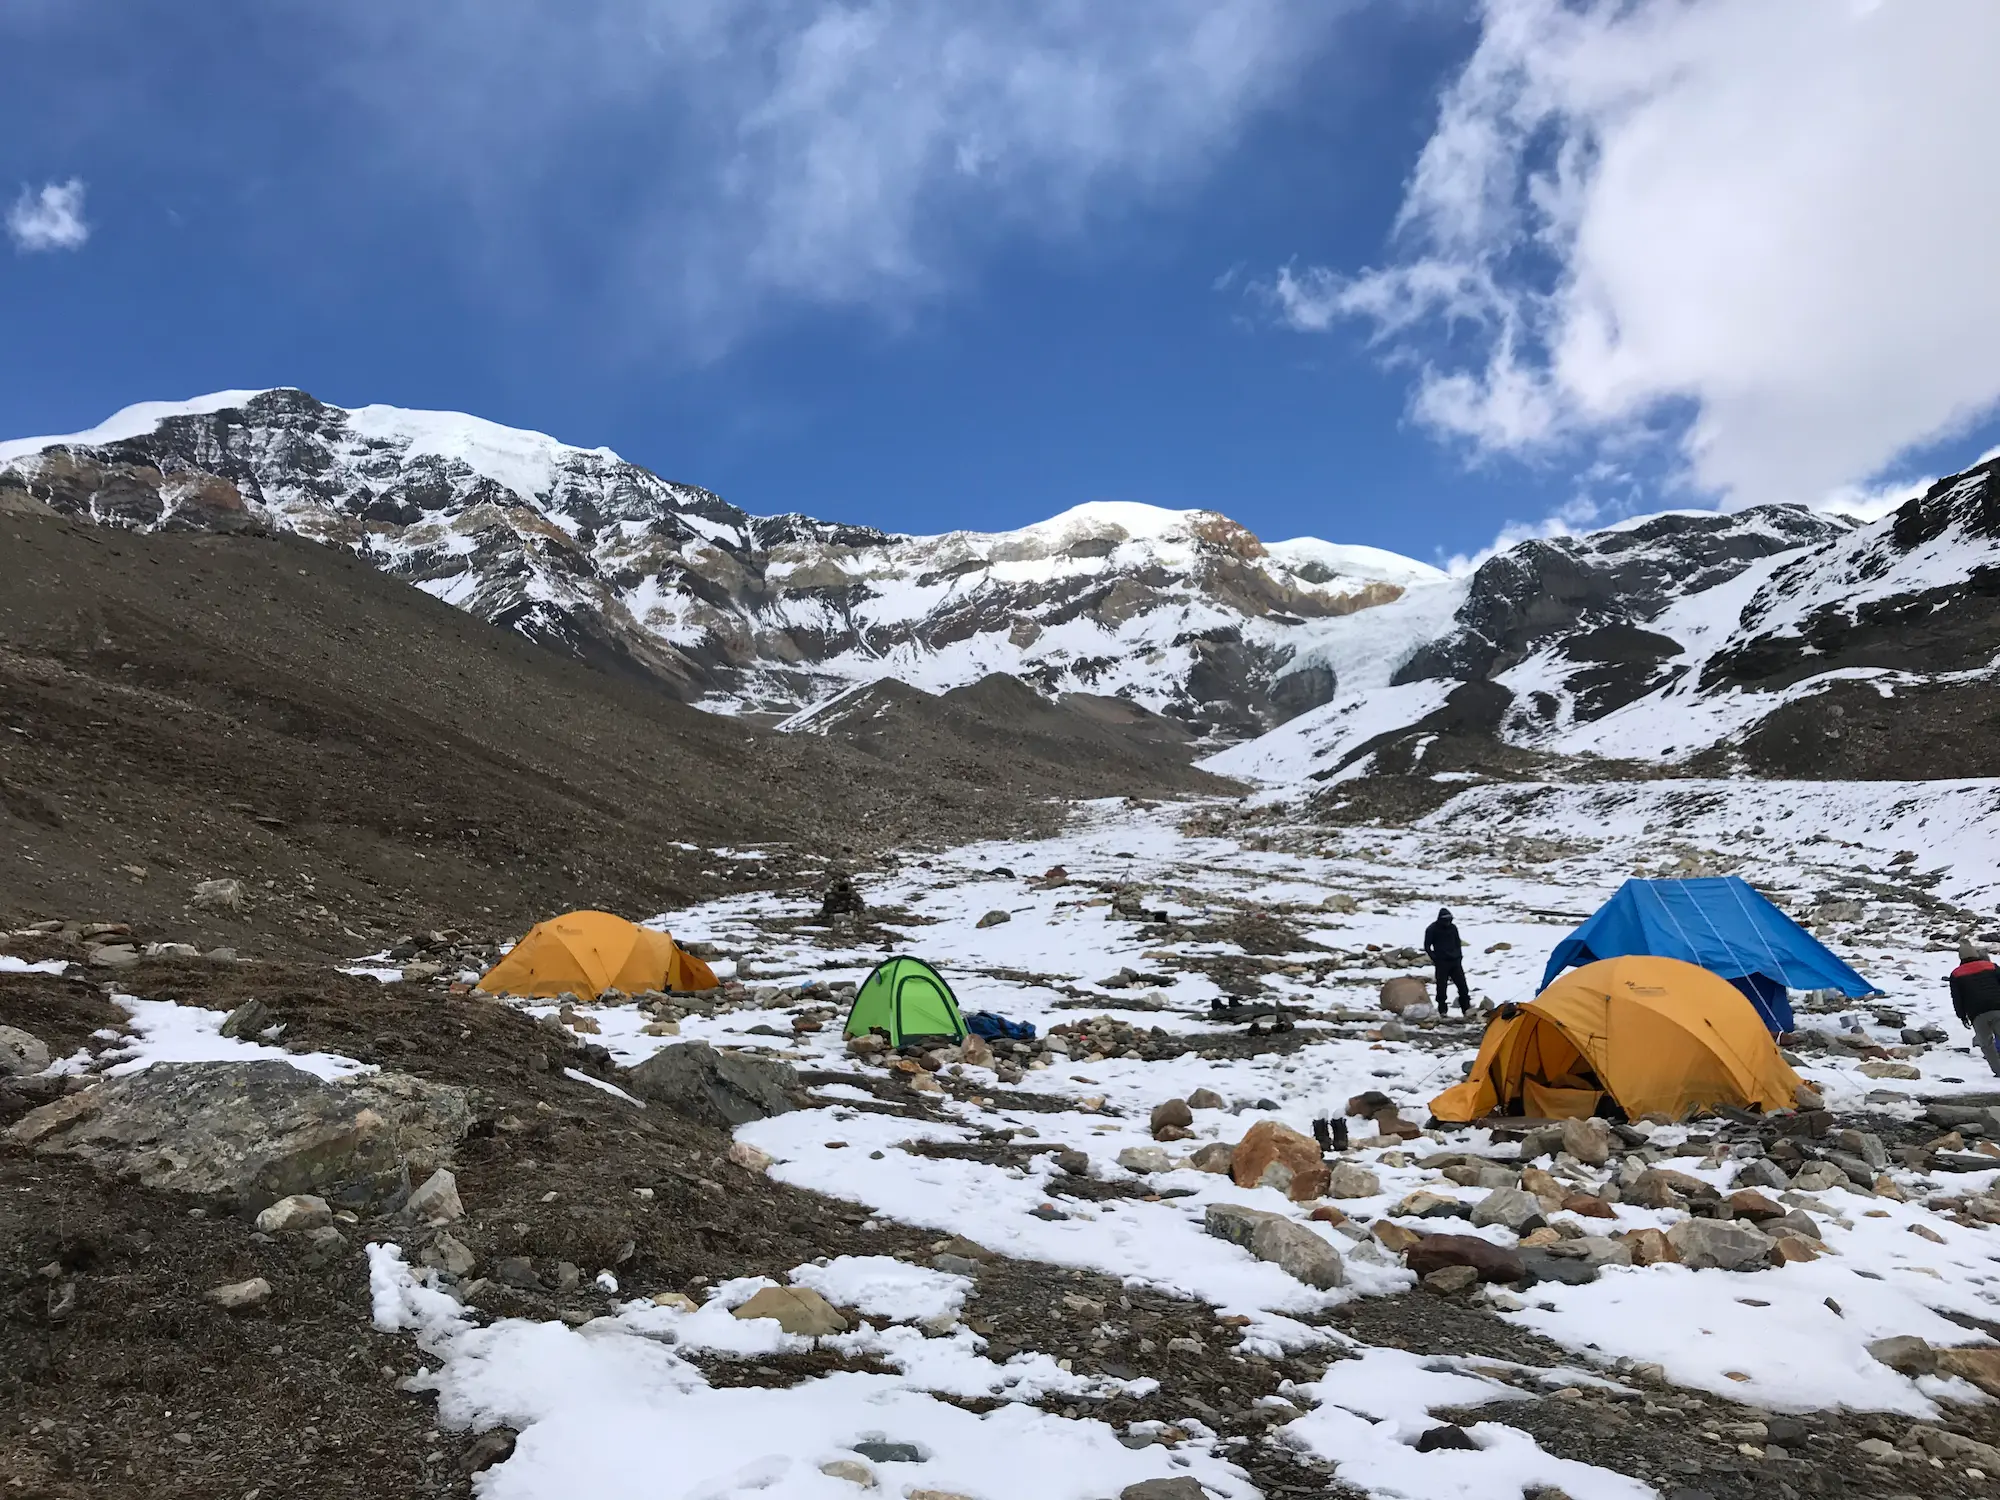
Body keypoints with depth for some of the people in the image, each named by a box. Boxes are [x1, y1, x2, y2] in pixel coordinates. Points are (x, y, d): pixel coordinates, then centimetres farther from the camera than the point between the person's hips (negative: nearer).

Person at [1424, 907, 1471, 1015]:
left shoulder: (1453, 927, 6)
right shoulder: (1432, 929, -8)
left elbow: (1458, 943, 18)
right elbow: (1427, 946, -2)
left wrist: (1459, 956, 8)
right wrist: (1435, 959, -9)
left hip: (1455, 961, 4)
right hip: (1441, 962, -4)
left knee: (1462, 985, 1)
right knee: (1441, 987, -2)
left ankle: (1466, 1008, 7)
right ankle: (1442, 1010, 5)